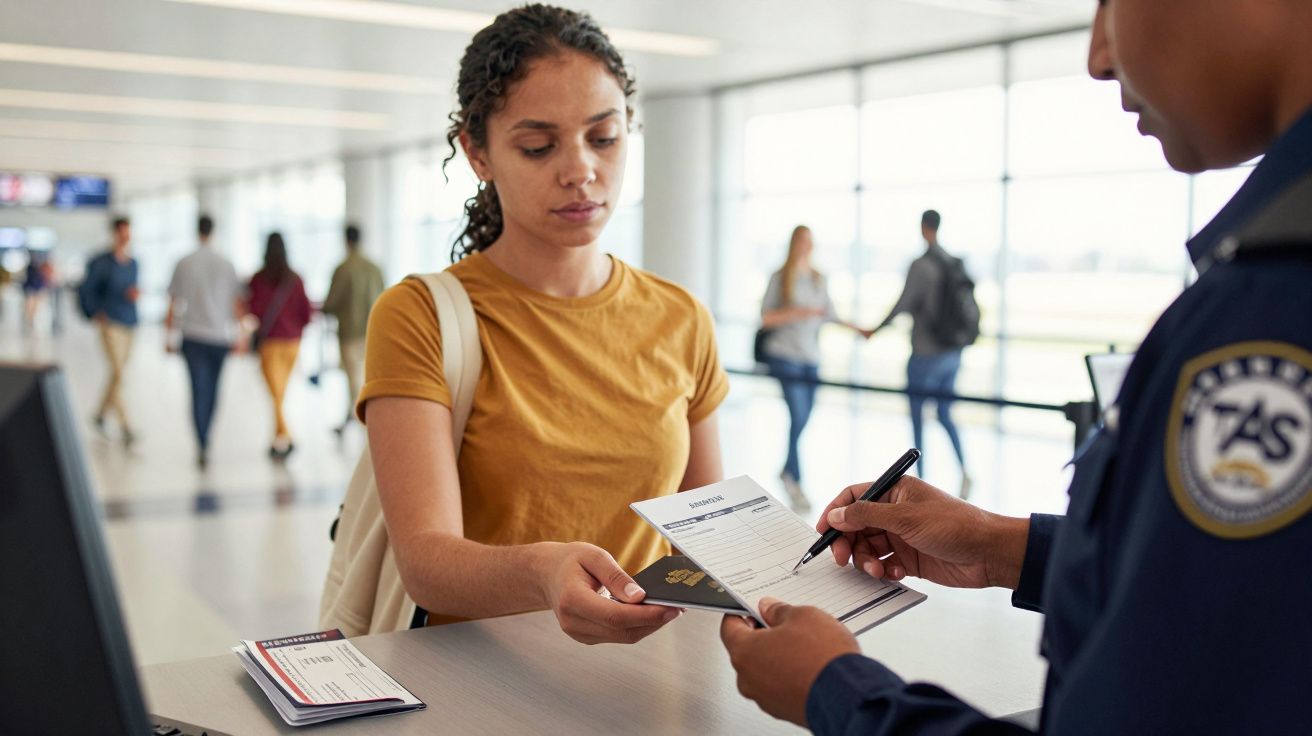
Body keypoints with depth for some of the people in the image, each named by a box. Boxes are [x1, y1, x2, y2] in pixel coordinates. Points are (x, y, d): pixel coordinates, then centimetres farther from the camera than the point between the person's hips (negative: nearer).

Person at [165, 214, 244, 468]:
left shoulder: (184, 264, -3)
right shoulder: (226, 265, -1)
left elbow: (173, 304, -1)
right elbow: (237, 303, 1)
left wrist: (168, 336, 8)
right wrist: (239, 335, 9)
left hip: (193, 336, -1)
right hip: (221, 336, 1)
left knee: (199, 391, -2)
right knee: (212, 390, 15)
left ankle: (203, 446, -11)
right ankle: (204, 439, 25)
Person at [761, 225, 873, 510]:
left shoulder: (820, 280, 13)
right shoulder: (781, 277, -1)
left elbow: (829, 315, 17)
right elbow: (766, 318, -5)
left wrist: (859, 330, 9)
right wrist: (799, 313, -14)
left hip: (811, 358, 5)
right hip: (786, 355, -5)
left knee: (803, 419, 6)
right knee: (798, 416, -14)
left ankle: (788, 472, 24)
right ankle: (795, 482, -7)